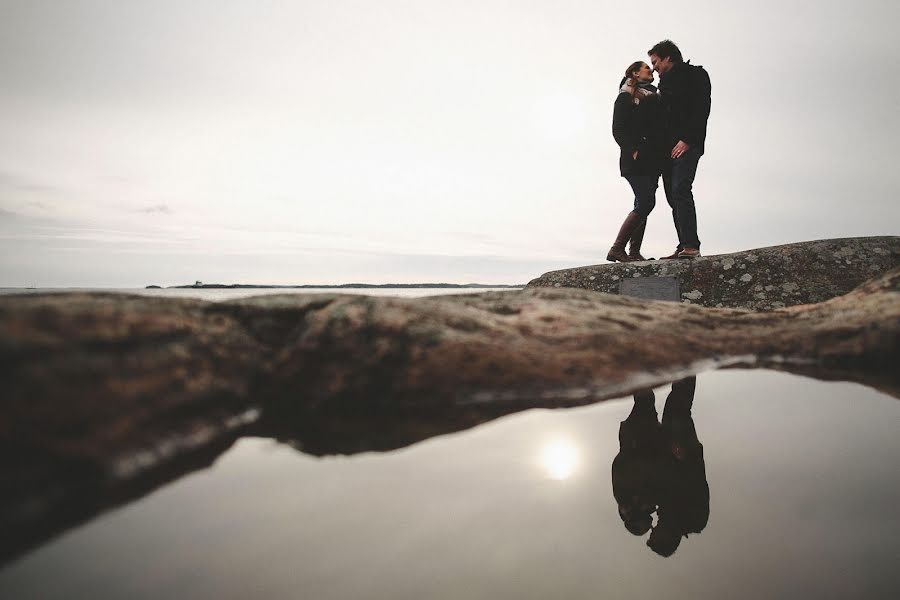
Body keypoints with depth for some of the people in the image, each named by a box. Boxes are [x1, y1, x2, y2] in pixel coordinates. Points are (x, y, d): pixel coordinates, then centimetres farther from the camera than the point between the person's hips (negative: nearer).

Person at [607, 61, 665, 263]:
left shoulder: (654, 96, 23)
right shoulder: (626, 97, 1)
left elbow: (660, 126, 20)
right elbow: (618, 130, -8)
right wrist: (633, 150, -18)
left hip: (652, 160, 8)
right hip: (636, 161, -8)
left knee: (644, 204, 4)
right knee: (645, 203, -16)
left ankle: (634, 252, 7)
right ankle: (617, 249, -10)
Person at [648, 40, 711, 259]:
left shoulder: (696, 75, 2)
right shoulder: (665, 82, 24)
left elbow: (701, 110, -10)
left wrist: (686, 140, -19)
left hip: (687, 145, -8)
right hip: (668, 147, 8)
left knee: (680, 190, -20)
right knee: (673, 196, 2)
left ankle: (691, 245, -22)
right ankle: (684, 246, 4)